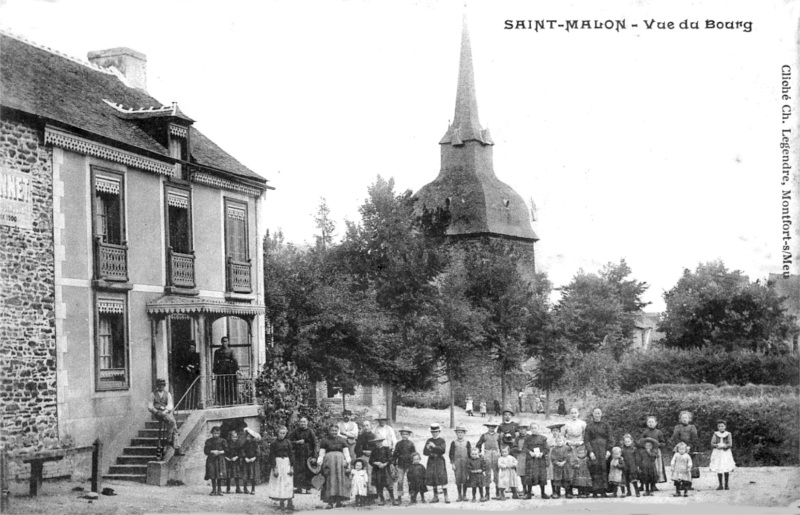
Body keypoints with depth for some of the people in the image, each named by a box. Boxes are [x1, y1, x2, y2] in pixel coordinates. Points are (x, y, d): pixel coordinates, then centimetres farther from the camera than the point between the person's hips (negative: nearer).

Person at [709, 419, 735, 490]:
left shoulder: (728, 434, 2)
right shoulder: (715, 434, 6)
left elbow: (730, 444, -6)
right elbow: (712, 443, -1)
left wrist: (723, 446, -21)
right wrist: (717, 445, -20)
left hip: (726, 452, -1)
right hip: (717, 453, 1)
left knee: (726, 470, -5)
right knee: (718, 470, 1)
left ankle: (726, 484, 6)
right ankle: (720, 485, 9)